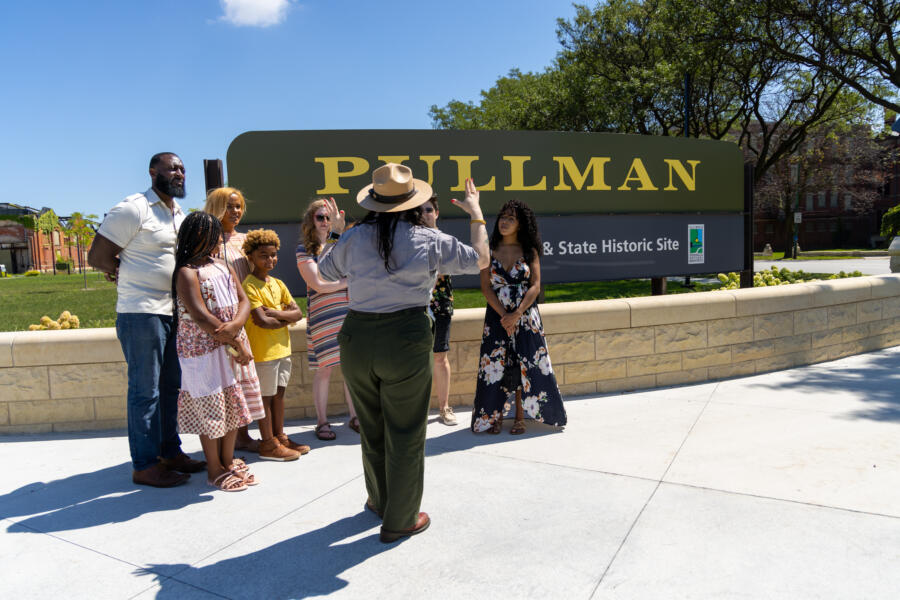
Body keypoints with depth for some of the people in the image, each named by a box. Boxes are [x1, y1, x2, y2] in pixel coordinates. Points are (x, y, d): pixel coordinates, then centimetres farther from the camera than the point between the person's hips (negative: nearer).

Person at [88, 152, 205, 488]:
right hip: (141, 313, -8)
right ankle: (145, 465, 7)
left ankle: (170, 452, 25)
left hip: (174, 313, 8)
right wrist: (129, 275, 2)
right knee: (146, 391, -2)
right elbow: (97, 257, -10)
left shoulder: (179, 214, 15)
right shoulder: (133, 209, -10)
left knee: (170, 386, 14)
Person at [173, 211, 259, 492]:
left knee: (234, 405, 13)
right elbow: (201, 318, -19)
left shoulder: (223, 266, 13)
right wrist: (237, 345, -17)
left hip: (233, 345, 7)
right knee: (210, 408, 3)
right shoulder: (187, 272, -11)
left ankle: (229, 461, 28)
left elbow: (243, 300, 6)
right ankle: (215, 469, 17)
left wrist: (234, 326, -16)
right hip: (204, 350, -7)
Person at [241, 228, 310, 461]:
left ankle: (280, 436, 27)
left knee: (279, 393, 15)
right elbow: (262, 321, -22)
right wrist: (286, 317, -7)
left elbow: (298, 312, 4)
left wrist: (276, 313, -12)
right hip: (263, 351, -7)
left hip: (283, 348, 7)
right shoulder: (250, 286, -12)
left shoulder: (278, 284, 11)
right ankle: (268, 444, 12)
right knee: (266, 396, 1)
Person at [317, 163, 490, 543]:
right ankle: (399, 521, 21)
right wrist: (477, 215, 18)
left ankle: (379, 500, 40)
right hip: (406, 340, -3)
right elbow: (480, 259, 6)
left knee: (371, 427, 20)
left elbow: (323, 272, 18)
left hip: (357, 337, 3)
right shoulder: (430, 240, -5)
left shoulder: (354, 238, 1)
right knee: (405, 433, 9)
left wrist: (336, 233, 31)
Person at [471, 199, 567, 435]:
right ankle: (495, 417, 12)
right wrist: (503, 315, -12)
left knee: (524, 365, 0)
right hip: (497, 316, 0)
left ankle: (520, 417, 10)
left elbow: (535, 286, -4)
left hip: (525, 315, 0)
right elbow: (486, 287, -2)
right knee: (496, 365, 0)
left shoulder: (529, 251, 2)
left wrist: (516, 314, -16)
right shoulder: (489, 251, 2)